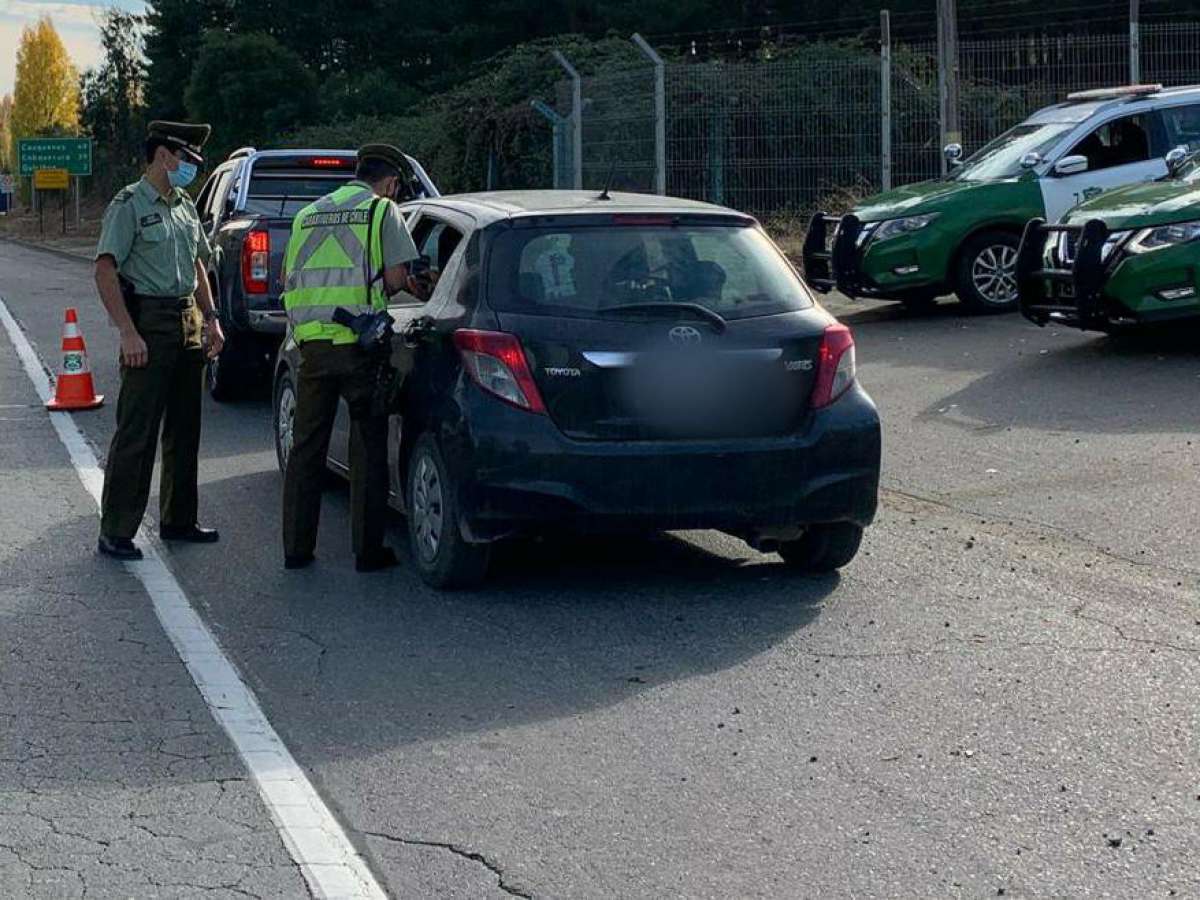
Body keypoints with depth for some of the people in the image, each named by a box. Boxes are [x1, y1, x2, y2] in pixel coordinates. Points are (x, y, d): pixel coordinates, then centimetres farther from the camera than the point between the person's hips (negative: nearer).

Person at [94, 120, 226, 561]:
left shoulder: (185, 207, 16)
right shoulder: (129, 204, -8)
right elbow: (105, 269, -15)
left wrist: (210, 318, 15)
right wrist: (128, 332, -22)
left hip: (189, 326, 8)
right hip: (150, 323, -8)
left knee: (184, 430, 13)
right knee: (137, 433, -8)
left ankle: (178, 520, 24)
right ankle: (115, 533, -4)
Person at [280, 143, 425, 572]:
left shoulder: (309, 213, 18)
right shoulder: (383, 211, 2)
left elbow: (288, 277, 17)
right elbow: (395, 278, -5)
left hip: (311, 340, 5)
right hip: (359, 341, -4)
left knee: (306, 445, 11)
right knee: (368, 447, 4)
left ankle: (296, 548, 13)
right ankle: (368, 550, 6)